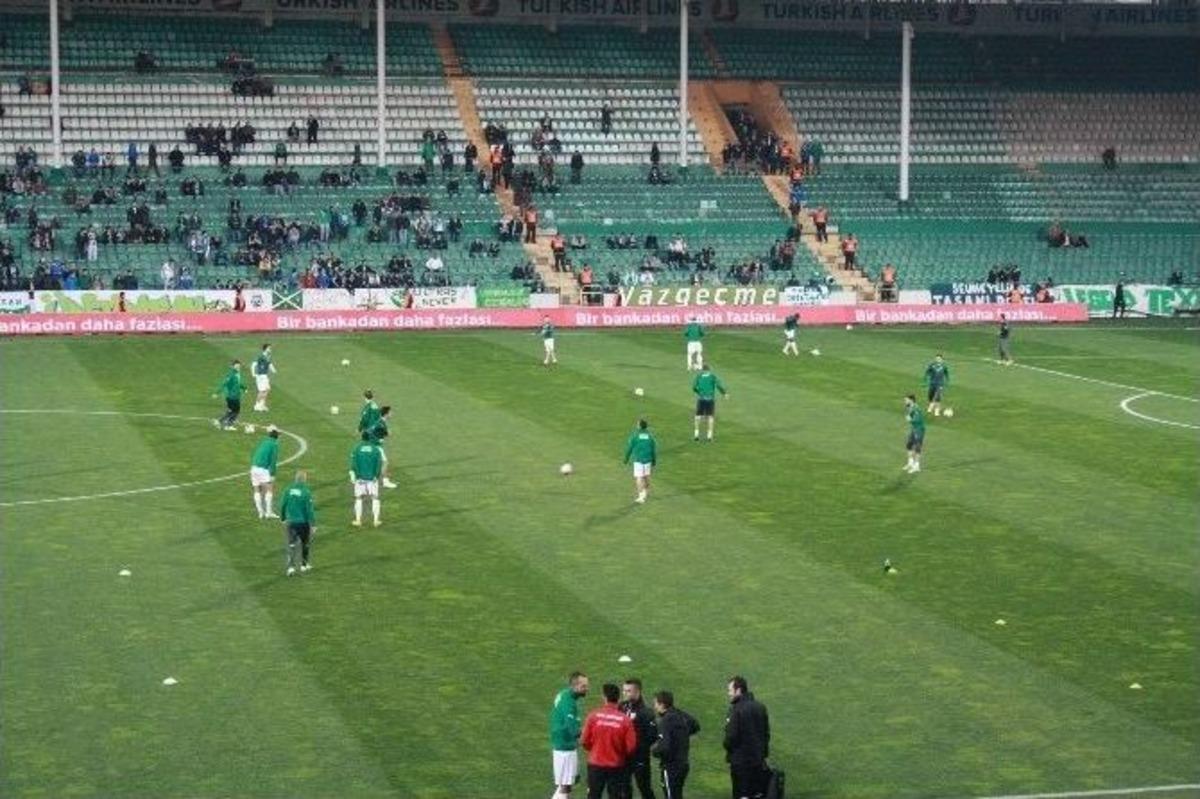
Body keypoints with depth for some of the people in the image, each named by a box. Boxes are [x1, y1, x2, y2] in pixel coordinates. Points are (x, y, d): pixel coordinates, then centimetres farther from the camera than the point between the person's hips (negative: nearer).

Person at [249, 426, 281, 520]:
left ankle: (261, 512, 10)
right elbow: (273, 460, -10)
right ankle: (268, 512, -10)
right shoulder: (274, 444, 0)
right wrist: (272, 474, -11)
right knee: (270, 489, -4)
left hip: (254, 467, 7)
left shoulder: (262, 442, 20)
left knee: (257, 491, 9)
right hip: (264, 469, -7)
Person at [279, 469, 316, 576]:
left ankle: (291, 566, -9)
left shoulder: (288, 490, -3)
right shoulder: (306, 492, -15)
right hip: (303, 522, -2)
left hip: (291, 522, 2)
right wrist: (313, 524, -8)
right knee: (305, 544, 18)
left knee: (291, 545, 4)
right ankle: (304, 565, 28)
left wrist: (283, 518, 18)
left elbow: (282, 506, 3)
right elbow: (310, 510, -15)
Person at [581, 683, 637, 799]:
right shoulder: (625, 719, -12)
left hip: (595, 764, 1)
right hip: (617, 767, 0)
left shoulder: (594, 716, -11)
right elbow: (631, 746, -10)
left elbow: (584, 741, -6)